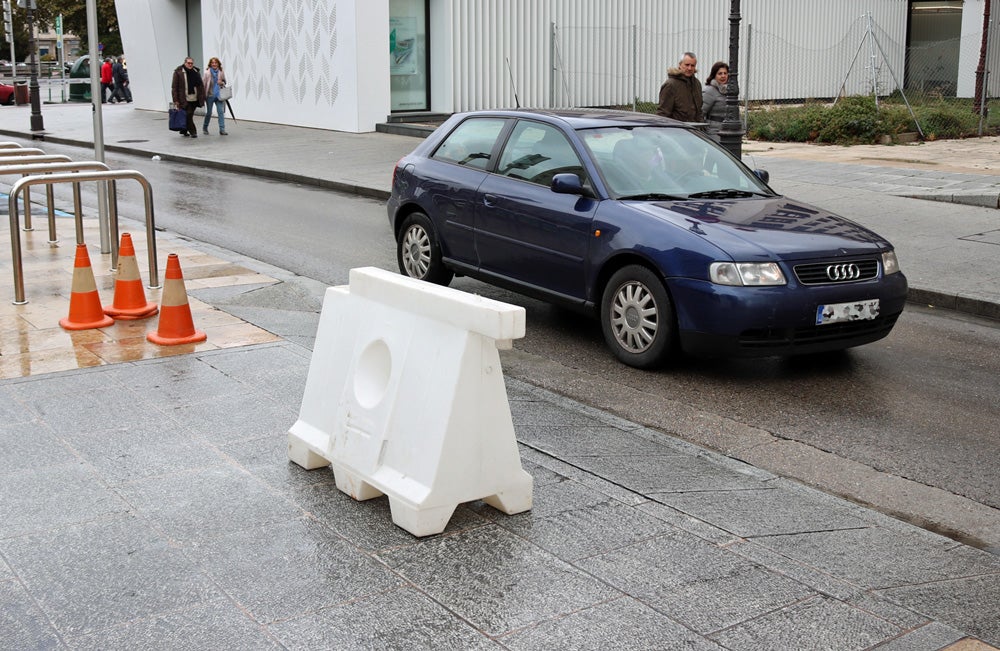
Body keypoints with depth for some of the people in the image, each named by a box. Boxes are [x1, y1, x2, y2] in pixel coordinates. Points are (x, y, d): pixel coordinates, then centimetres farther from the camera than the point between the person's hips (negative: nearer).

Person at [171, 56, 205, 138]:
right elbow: (174, 87, -7)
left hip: (194, 99, 5)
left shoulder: (196, 72, 9)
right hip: (184, 100, -5)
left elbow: (201, 85, 13)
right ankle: (193, 132, -2)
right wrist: (175, 100, -12)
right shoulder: (178, 72, -5)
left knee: (189, 116, 11)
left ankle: (184, 131, 24)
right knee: (188, 116, -7)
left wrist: (202, 97, 6)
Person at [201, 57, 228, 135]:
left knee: (221, 112, -6)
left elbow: (224, 82, 16)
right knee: (209, 112, 8)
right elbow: (203, 84, -6)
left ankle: (222, 130, -4)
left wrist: (222, 83, -8)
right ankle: (205, 128, 27)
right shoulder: (207, 73, -7)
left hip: (219, 96, 2)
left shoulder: (221, 73, 2)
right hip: (210, 95, -2)